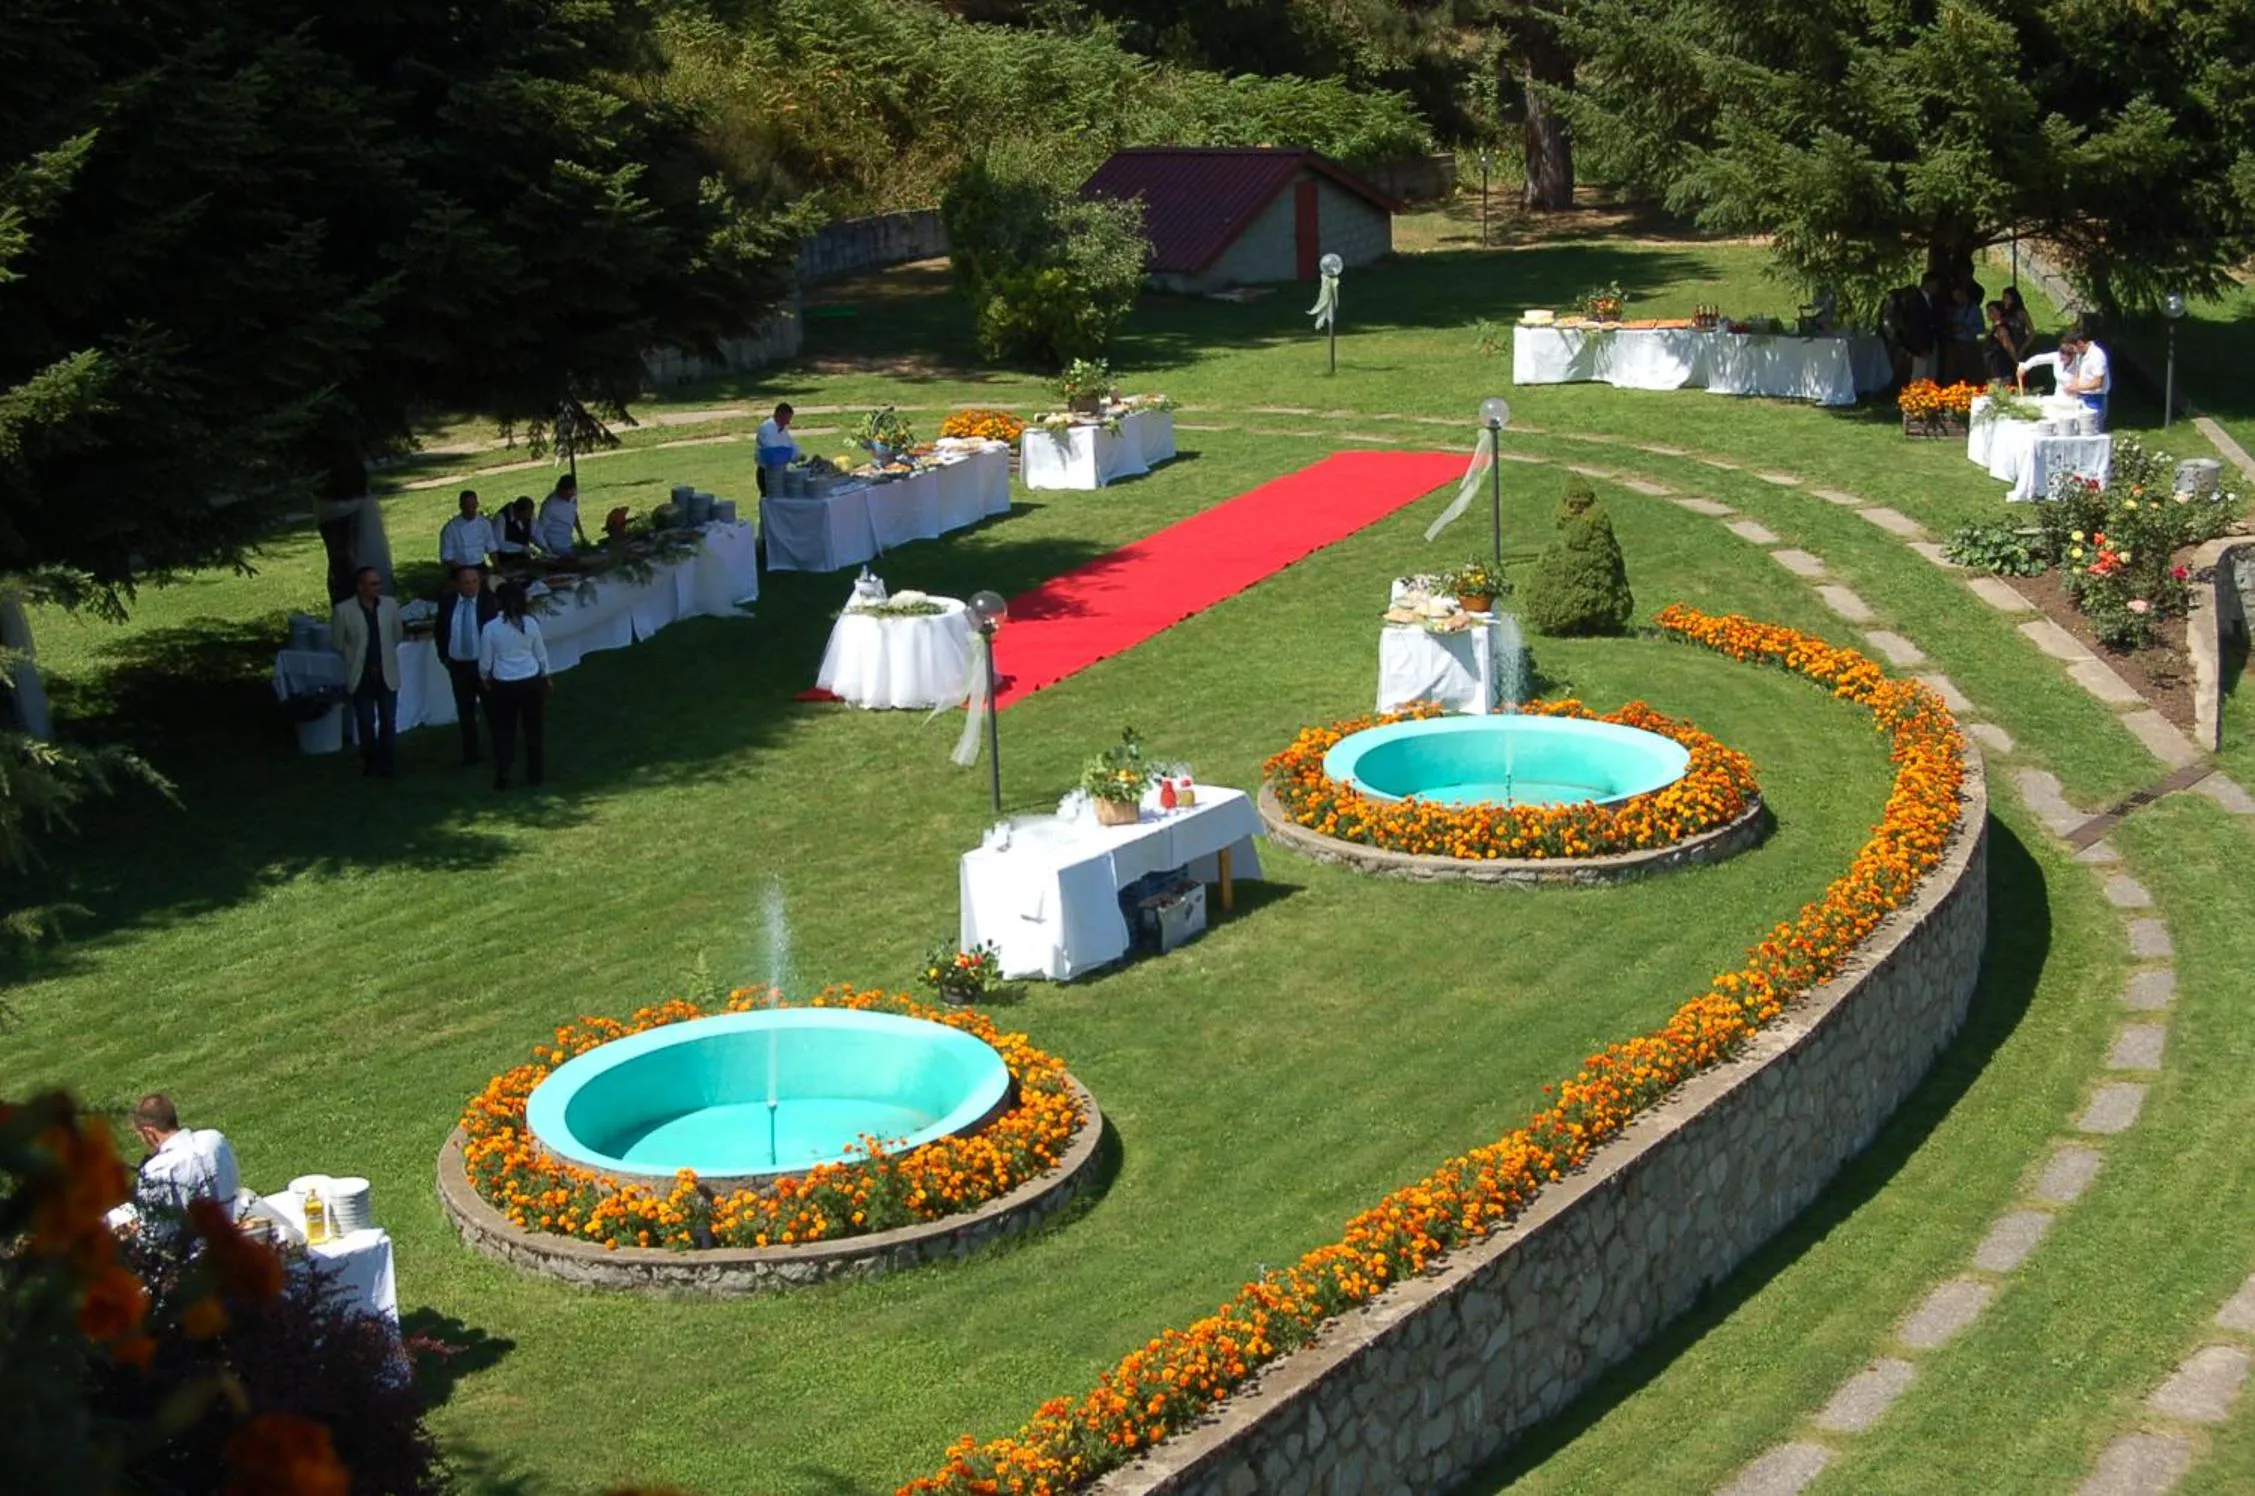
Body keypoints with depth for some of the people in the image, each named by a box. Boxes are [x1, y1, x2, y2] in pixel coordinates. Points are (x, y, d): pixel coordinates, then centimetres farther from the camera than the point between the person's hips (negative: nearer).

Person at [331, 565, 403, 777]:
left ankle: (385, 762, 15)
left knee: (388, 721, 3)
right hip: (361, 676, -2)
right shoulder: (343, 610, -11)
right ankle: (370, 761, 21)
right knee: (366, 722, 5)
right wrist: (356, 658, 6)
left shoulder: (390, 605, -3)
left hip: (387, 674, 2)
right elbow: (338, 643, 1)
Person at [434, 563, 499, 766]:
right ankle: (470, 754, 19)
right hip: (458, 666, 3)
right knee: (465, 712, 10)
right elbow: (439, 631, 10)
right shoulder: (447, 602, 0)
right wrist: (444, 656, 4)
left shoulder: (490, 601, -9)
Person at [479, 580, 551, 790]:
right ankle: (535, 774, 19)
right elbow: (541, 654, 3)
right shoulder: (530, 623, -9)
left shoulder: (490, 627, -13)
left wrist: (486, 679, 16)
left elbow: (485, 663, -5)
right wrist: (546, 677, 19)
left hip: (503, 685, -1)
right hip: (532, 681, 1)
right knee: (534, 729, 14)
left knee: (504, 731, 11)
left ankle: (502, 776, 6)